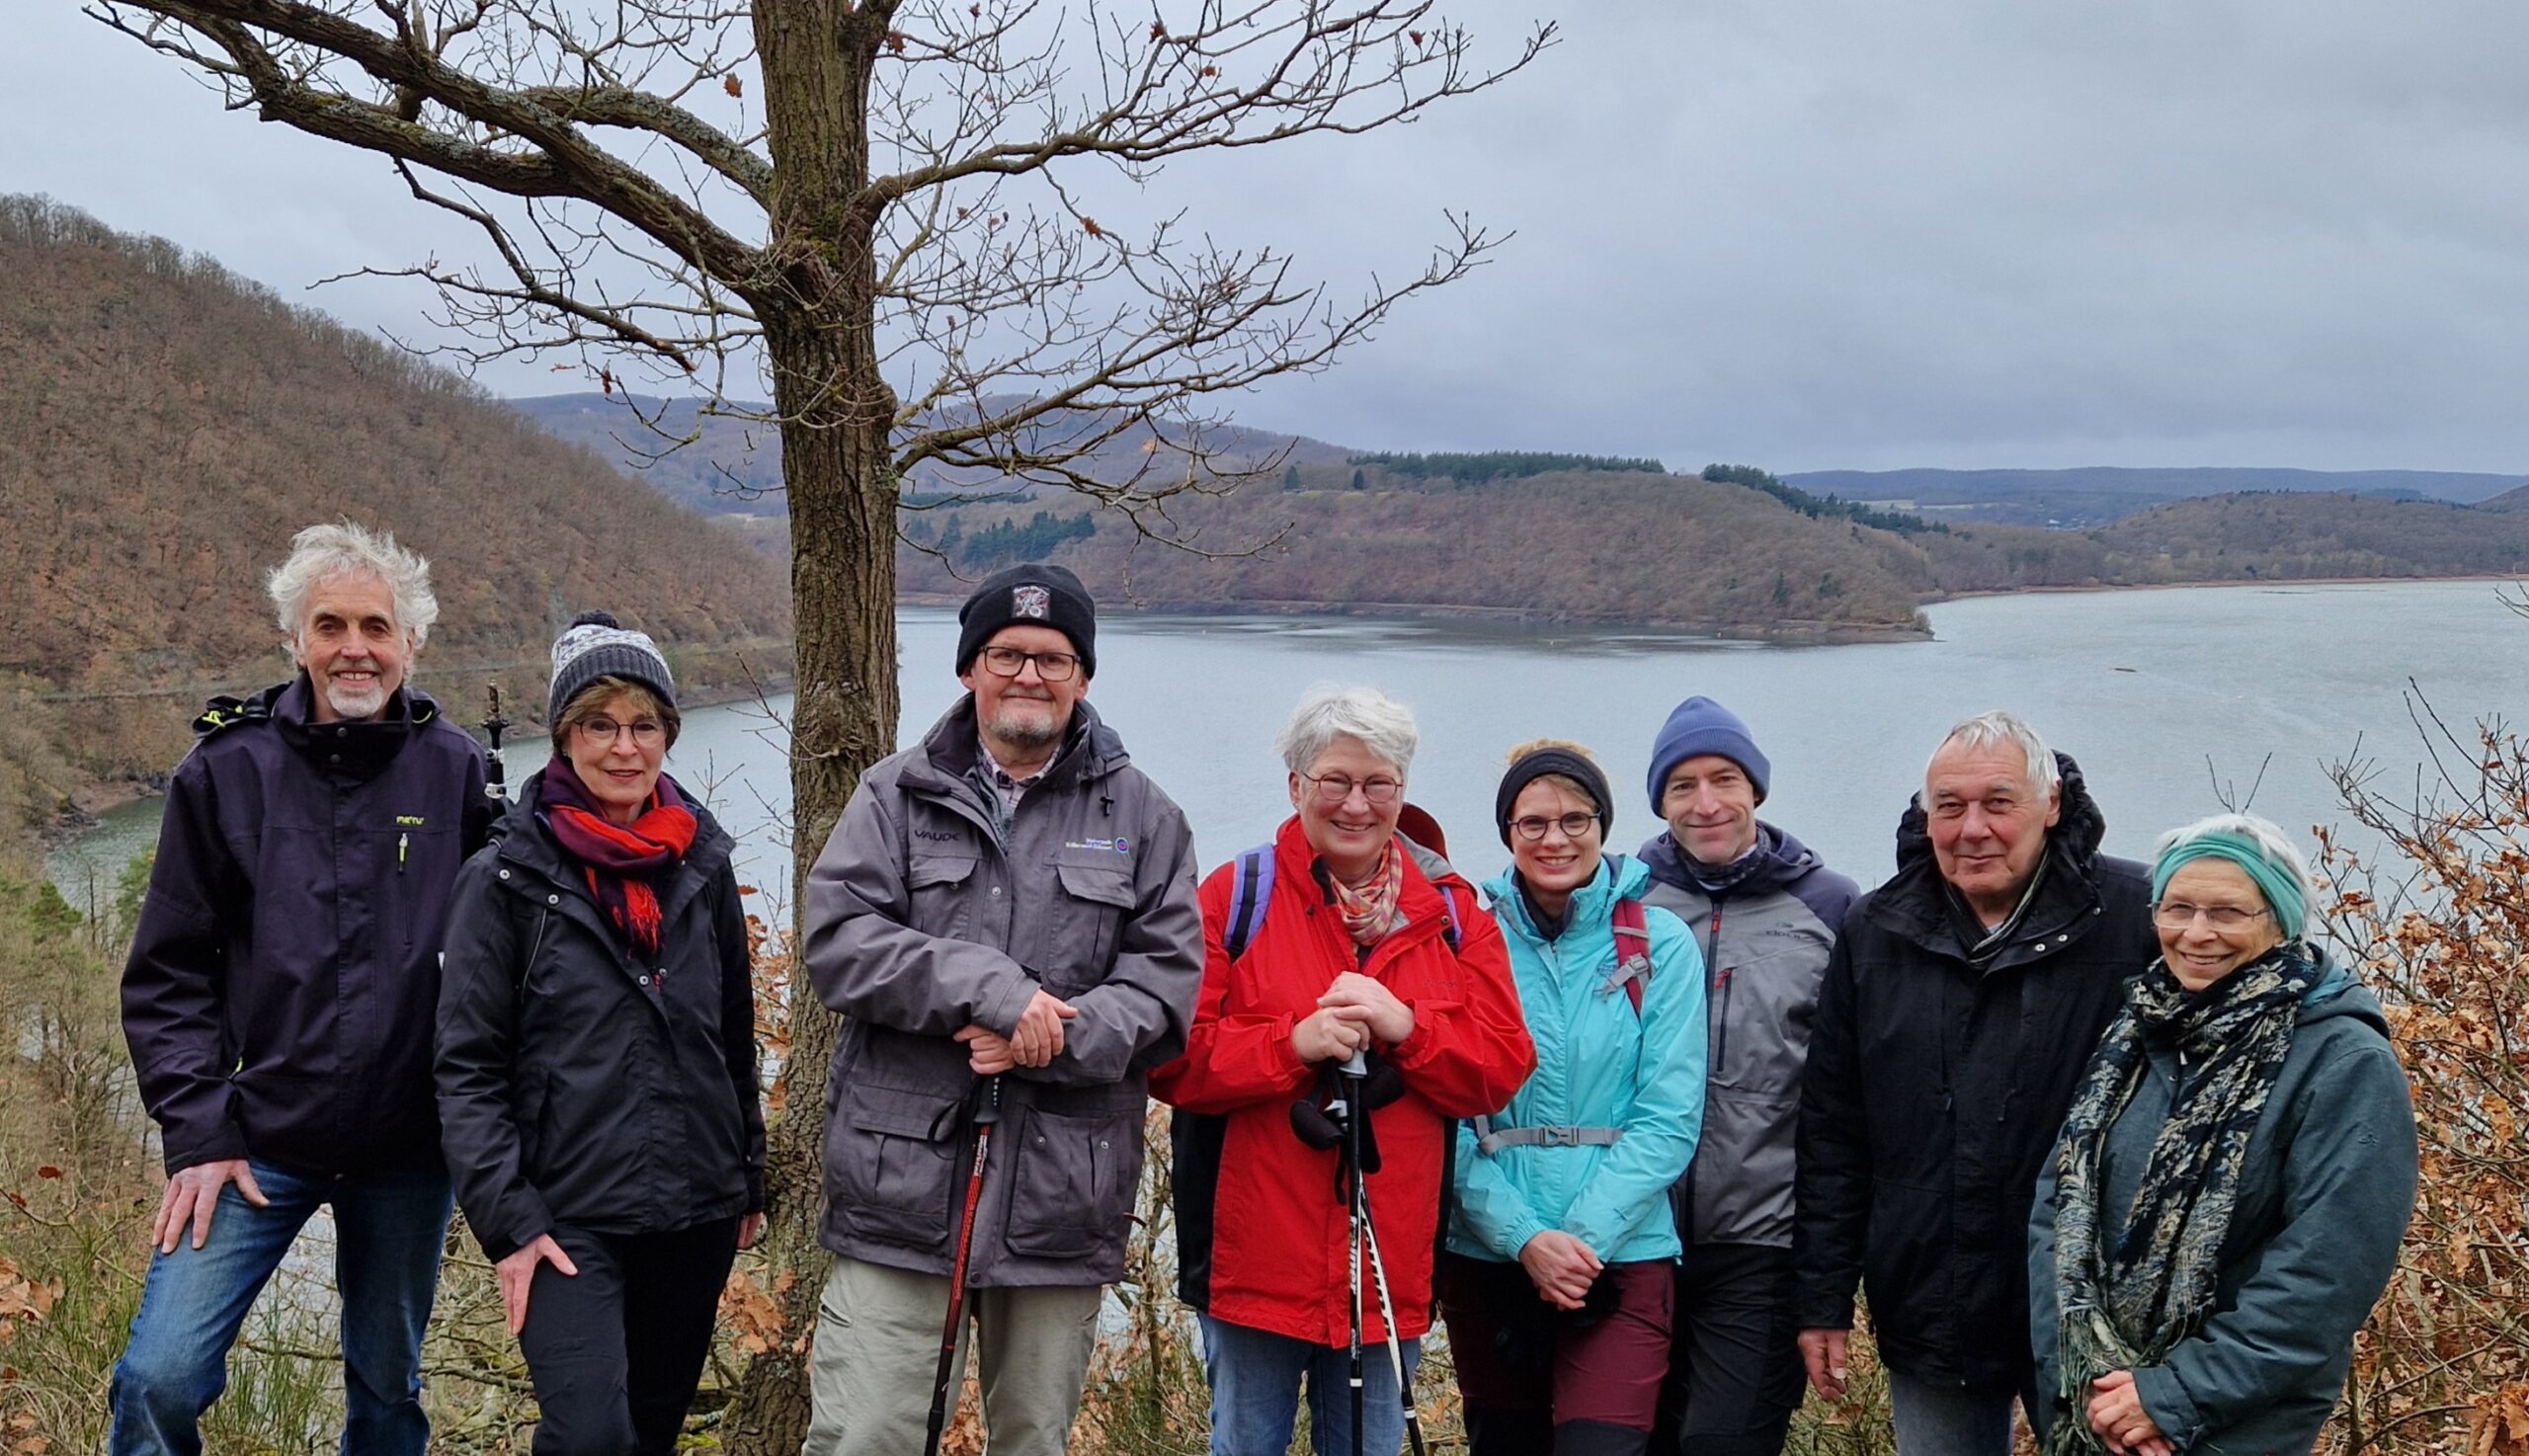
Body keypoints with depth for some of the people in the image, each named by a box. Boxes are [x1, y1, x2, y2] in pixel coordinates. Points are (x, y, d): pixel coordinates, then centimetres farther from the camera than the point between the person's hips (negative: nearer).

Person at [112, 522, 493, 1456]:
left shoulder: (455, 771, -1)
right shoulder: (228, 768, -2)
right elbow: (167, 975, 0)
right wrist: (200, 1134, -8)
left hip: (408, 1152, 1)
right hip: (257, 1141, -1)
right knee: (162, 1376, -10)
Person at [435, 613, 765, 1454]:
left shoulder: (700, 863, 6)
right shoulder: (507, 879, -5)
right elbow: (467, 1067, -6)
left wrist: (749, 1181, 17)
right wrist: (507, 1221, -12)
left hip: (694, 1216, 4)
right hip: (569, 1218, -4)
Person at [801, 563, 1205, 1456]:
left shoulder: (1141, 815, 9)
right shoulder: (897, 795, 7)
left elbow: (1167, 980, 1)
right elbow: (837, 939, -6)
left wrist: (1052, 1037, -16)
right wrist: (989, 990, -19)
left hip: (1059, 1195, 1)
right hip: (903, 1185, -1)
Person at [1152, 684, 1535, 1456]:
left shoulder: (1452, 910, 7)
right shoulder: (1235, 897, -2)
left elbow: (1504, 1065, 0)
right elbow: (1172, 1059, -8)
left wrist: (1404, 1025, -16)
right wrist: (1295, 1043, -21)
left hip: (1392, 1267, 2)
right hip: (1256, 1265, -2)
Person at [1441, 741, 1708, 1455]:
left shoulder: (1661, 945, 0)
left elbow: (1669, 1119, -5)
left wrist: (1584, 1236, -15)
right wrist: (1523, 1237, -14)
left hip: (1622, 1256, -2)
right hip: (1485, 1256, 2)